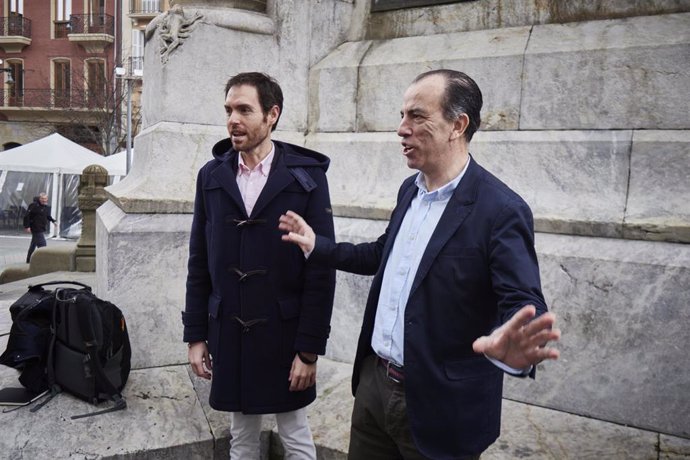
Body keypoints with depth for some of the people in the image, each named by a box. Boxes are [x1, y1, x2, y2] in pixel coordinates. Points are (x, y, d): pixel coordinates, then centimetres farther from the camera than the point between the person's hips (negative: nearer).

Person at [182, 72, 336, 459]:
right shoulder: (212, 176, 2)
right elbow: (200, 264, 6)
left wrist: (310, 349, -11)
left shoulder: (306, 176, -9)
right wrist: (196, 335, 5)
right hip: (229, 336, 3)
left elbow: (322, 270, -10)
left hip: (286, 336, -3)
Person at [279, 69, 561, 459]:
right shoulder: (411, 189, 6)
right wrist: (318, 246, 17)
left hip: (439, 406, -7)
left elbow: (523, 305, -25)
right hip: (374, 381, 7)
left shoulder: (501, 209, -19)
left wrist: (514, 348, -47)